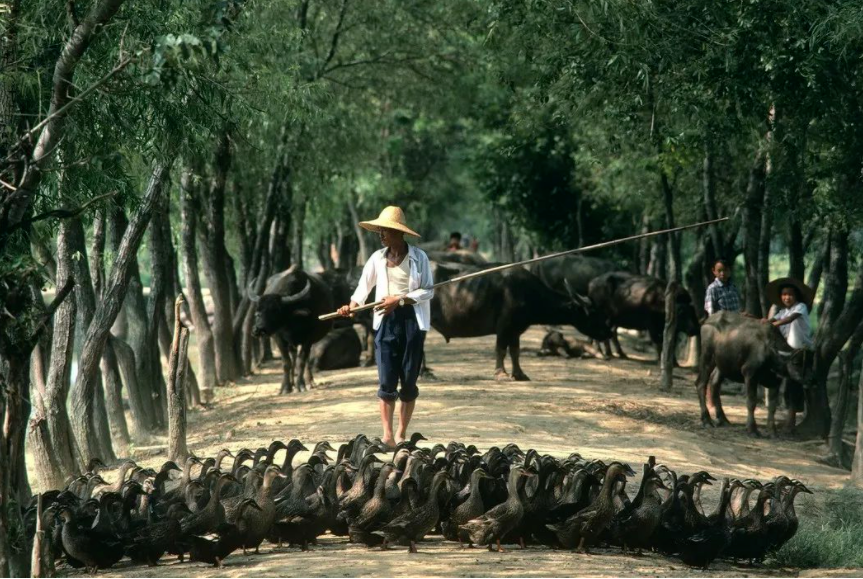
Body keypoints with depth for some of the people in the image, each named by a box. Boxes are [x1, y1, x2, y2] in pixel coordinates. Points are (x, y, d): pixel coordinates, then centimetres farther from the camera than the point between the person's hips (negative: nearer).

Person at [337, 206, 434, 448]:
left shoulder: (418, 257, -2)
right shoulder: (378, 258, 7)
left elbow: (428, 291, -4)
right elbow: (364, 287, 8)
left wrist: (400, 299, -14)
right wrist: (352, 305, -10)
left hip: (412, 321, -2)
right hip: (386, 321, 2)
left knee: (409, 380, 2)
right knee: (386, 380, -6)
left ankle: (402, 433, 10)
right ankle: (387, 435, -10)